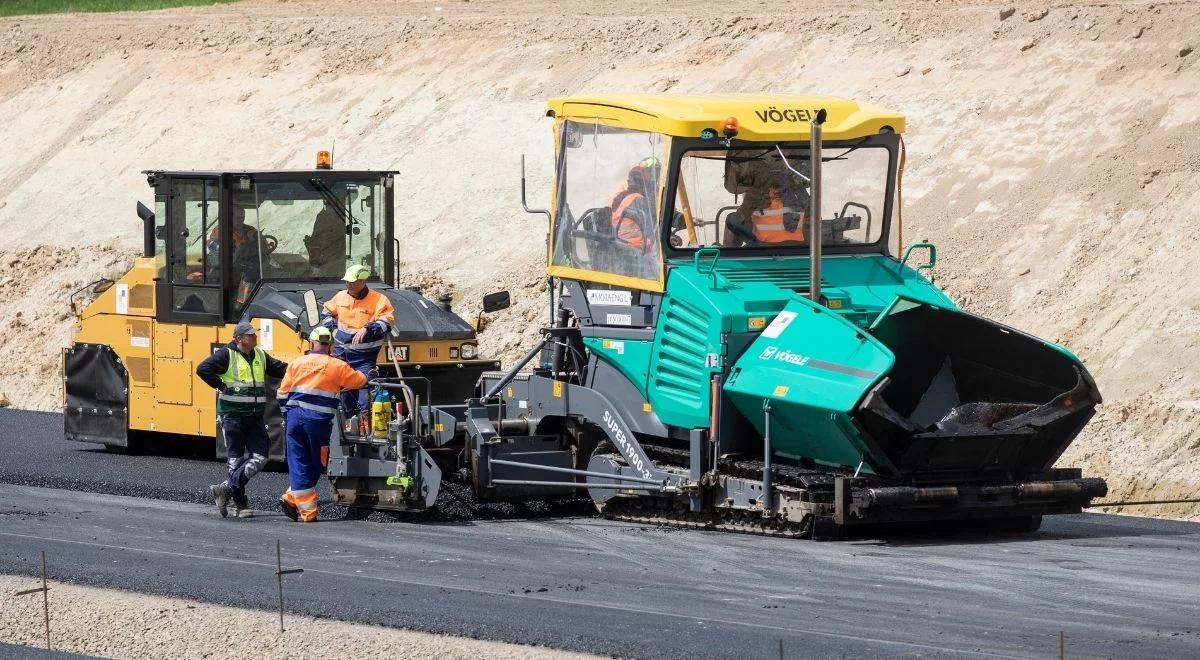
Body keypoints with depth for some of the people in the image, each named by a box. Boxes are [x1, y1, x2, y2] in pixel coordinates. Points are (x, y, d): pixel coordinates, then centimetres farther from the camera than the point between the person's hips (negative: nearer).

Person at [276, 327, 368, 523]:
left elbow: (283, 394, 8)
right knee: (316, 465, 11)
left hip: (295, 417, 2)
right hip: (319, 421, -2)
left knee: (299, 464, 5)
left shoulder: (297, 363, 5)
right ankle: (292, 498, 1)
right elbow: (360, 381, 11)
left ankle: (307, 511, 0)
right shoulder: (337, 366, -2)